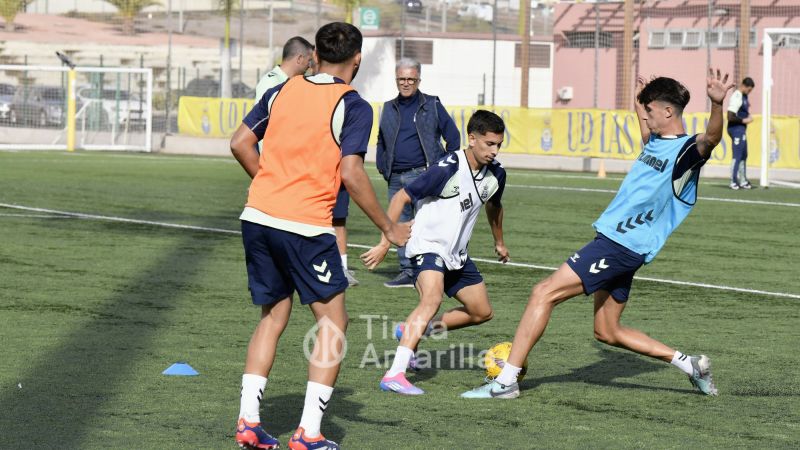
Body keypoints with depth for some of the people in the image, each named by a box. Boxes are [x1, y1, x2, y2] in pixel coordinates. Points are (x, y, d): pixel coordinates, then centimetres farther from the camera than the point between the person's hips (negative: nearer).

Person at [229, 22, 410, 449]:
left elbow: (240, 144, 10)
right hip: (306, 227, -5)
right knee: (333, 322, 7)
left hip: (257, 217, 6)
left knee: (272, 316, 18)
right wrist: (389, 229, -4)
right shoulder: (353, 106, -5)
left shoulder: (282, 90, 11)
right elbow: (351, 175, -13)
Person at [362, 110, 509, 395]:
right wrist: (385, 243, -23)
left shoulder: (495, 174, -1)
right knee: (432, 299, -33)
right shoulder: (448, 169, -23)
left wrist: (499, 242, 37)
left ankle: (412, 331, 26)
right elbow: (402, 197, -21)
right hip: (428, 246, -8)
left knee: (482, 312, 12)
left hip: (456, 254, 8)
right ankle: (394, 375, -40)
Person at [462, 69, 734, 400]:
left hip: (621, 247, -10)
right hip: (613, 240, 10)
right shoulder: (656, 141, 14)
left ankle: (506, 381, -11)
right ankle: (689, 364, 21)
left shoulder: (685, 151, -13)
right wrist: (638, 99, 49)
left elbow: (710, 139, -36)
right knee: (608, 333, 15)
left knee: (544, 293, -12)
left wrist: (717, 104, -53)